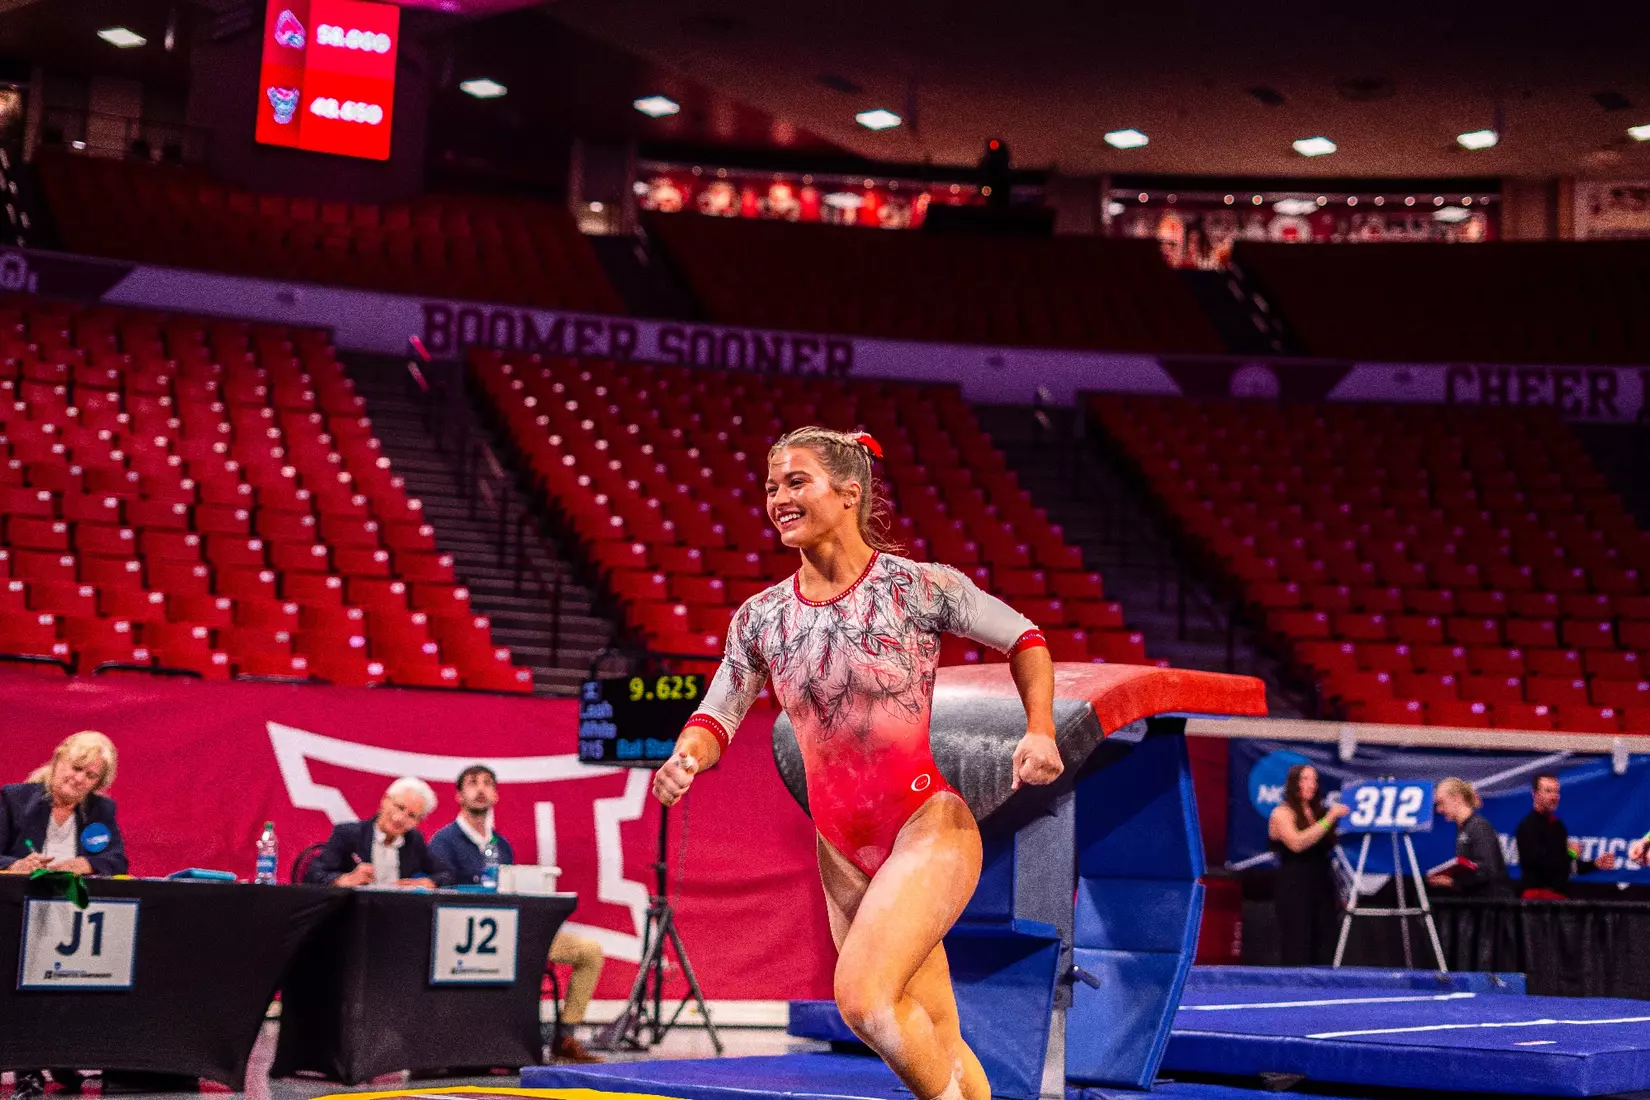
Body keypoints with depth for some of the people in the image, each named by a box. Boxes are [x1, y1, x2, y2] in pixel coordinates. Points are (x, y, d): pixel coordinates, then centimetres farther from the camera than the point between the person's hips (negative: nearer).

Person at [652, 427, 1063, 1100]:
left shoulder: (919, 586, -8)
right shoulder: (760, 617, 4)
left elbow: (1024, 639, 4)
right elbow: (718, 716, 8)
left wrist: (1040, 732, -8)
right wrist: (686, 758, -14)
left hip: (928, 827, -5)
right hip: (841, 849, 5)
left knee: (862, 998, -24)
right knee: (934, 1041, 10)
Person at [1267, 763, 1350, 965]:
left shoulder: (1319, 812, 16)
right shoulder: (1282, 813, -2)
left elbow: (1329, 848, 18)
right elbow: (1297, 843, -20)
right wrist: (1329, 819, -19)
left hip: (1323, 888, 6)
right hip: (1294, 891, -6)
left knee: (1325, 955, -1)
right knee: (1297, 955, -8)